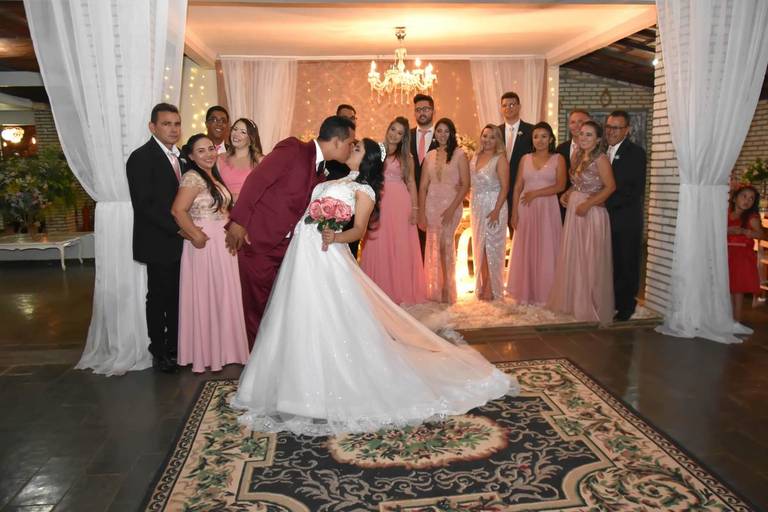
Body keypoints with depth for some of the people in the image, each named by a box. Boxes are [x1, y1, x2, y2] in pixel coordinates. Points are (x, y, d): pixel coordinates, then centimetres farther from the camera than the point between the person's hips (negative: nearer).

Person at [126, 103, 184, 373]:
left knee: (177, 297, 12)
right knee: (159, 297, 4)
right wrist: (177, 228, -18)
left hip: (180, 241, 7)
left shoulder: (178, 156, 13)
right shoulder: (141, 157, -11)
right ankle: (159, 354, 18)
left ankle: (175, 347, 26)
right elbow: (143, 205, -17)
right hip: (159, 243, -7)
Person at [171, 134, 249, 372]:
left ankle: (219, 348, 28)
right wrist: (196, 235, -21)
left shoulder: (214, 176, 13)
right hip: (206, 245, -9)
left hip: (222, 245, 9)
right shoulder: (193, 177, -14)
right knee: (205, 297, 1)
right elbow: (178, 210, -24)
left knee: (222, 295, 15)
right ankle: (205, 353, 15)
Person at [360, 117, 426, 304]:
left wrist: (415, 208, 0)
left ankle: (400, 289, 15)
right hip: (379, 203, 0)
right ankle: (380, 289, 13)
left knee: (401, 247, 3)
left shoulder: (406, 157, 9)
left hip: (400, 204, 0)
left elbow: (411, 183, 7)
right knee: (378, 246, 2)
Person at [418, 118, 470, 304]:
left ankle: (447, 289, 11)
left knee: (445, 245, -4)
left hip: (451, 204, -3)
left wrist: (452, 209, -15)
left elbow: (465, 185, -7)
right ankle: (435, 290, 21)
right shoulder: (430, 155, 9)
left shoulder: (459, 154, -2)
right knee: (433, 246, 7)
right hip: (431, 204, 3)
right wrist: (421, 212, 0)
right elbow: (423, 185, 7)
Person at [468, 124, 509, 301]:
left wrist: (496, 210, -21)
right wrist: (471, 200, 0)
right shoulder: (475, 157, 10)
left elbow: (504, 187, -14)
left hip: (493, 206, -6)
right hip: (476, 206, 6)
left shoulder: (500, 159, -8)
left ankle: (492, 289, 9)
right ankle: (481, 286, 23)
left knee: (491, 247, -1)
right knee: (478, 247, 11)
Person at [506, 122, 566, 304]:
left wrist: (535, 193, -13)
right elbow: (518, 187, 6)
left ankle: (545, 293, 13)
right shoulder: (525, 159, 9)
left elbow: (560, 186, -7)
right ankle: (526, 292, 14)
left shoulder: (558, 159, 2)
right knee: (525, 250, 5)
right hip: (526, 209, 2)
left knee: (546, 250, 2)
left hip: (547, 209, -2)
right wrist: (514, 212, -1)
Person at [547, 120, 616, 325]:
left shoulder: (600, 158, -11)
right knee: (573, 256, 14)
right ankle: (574, 300, 28)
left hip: (592, 212, -7)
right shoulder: (577, 157, 11)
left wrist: (587, 204, -20)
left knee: (591, 260, 2)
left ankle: (593, 306, 16)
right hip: (573, 211, 7)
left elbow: (610, 186, -16)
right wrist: (567, 193, 2)